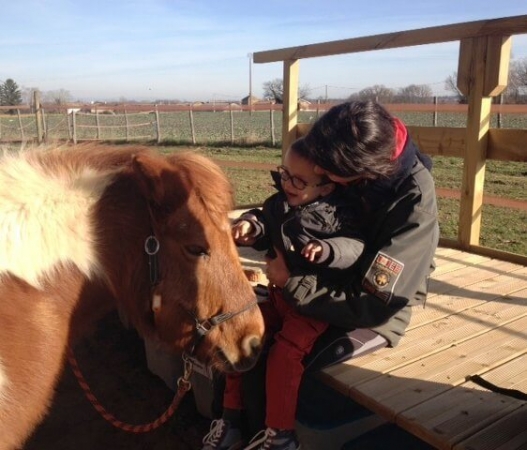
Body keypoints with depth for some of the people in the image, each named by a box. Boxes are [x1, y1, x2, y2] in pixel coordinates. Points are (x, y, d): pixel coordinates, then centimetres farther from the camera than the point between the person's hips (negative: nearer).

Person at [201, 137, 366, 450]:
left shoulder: (341, 211, -13)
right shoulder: (280, 203, 3)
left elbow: (355, 247, -22)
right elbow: (264, 235, 11)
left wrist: (326, 249, -40)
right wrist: (250, 225, -12)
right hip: (280, 293, 7)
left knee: (285, 351, -22)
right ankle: (232, 416, 16)